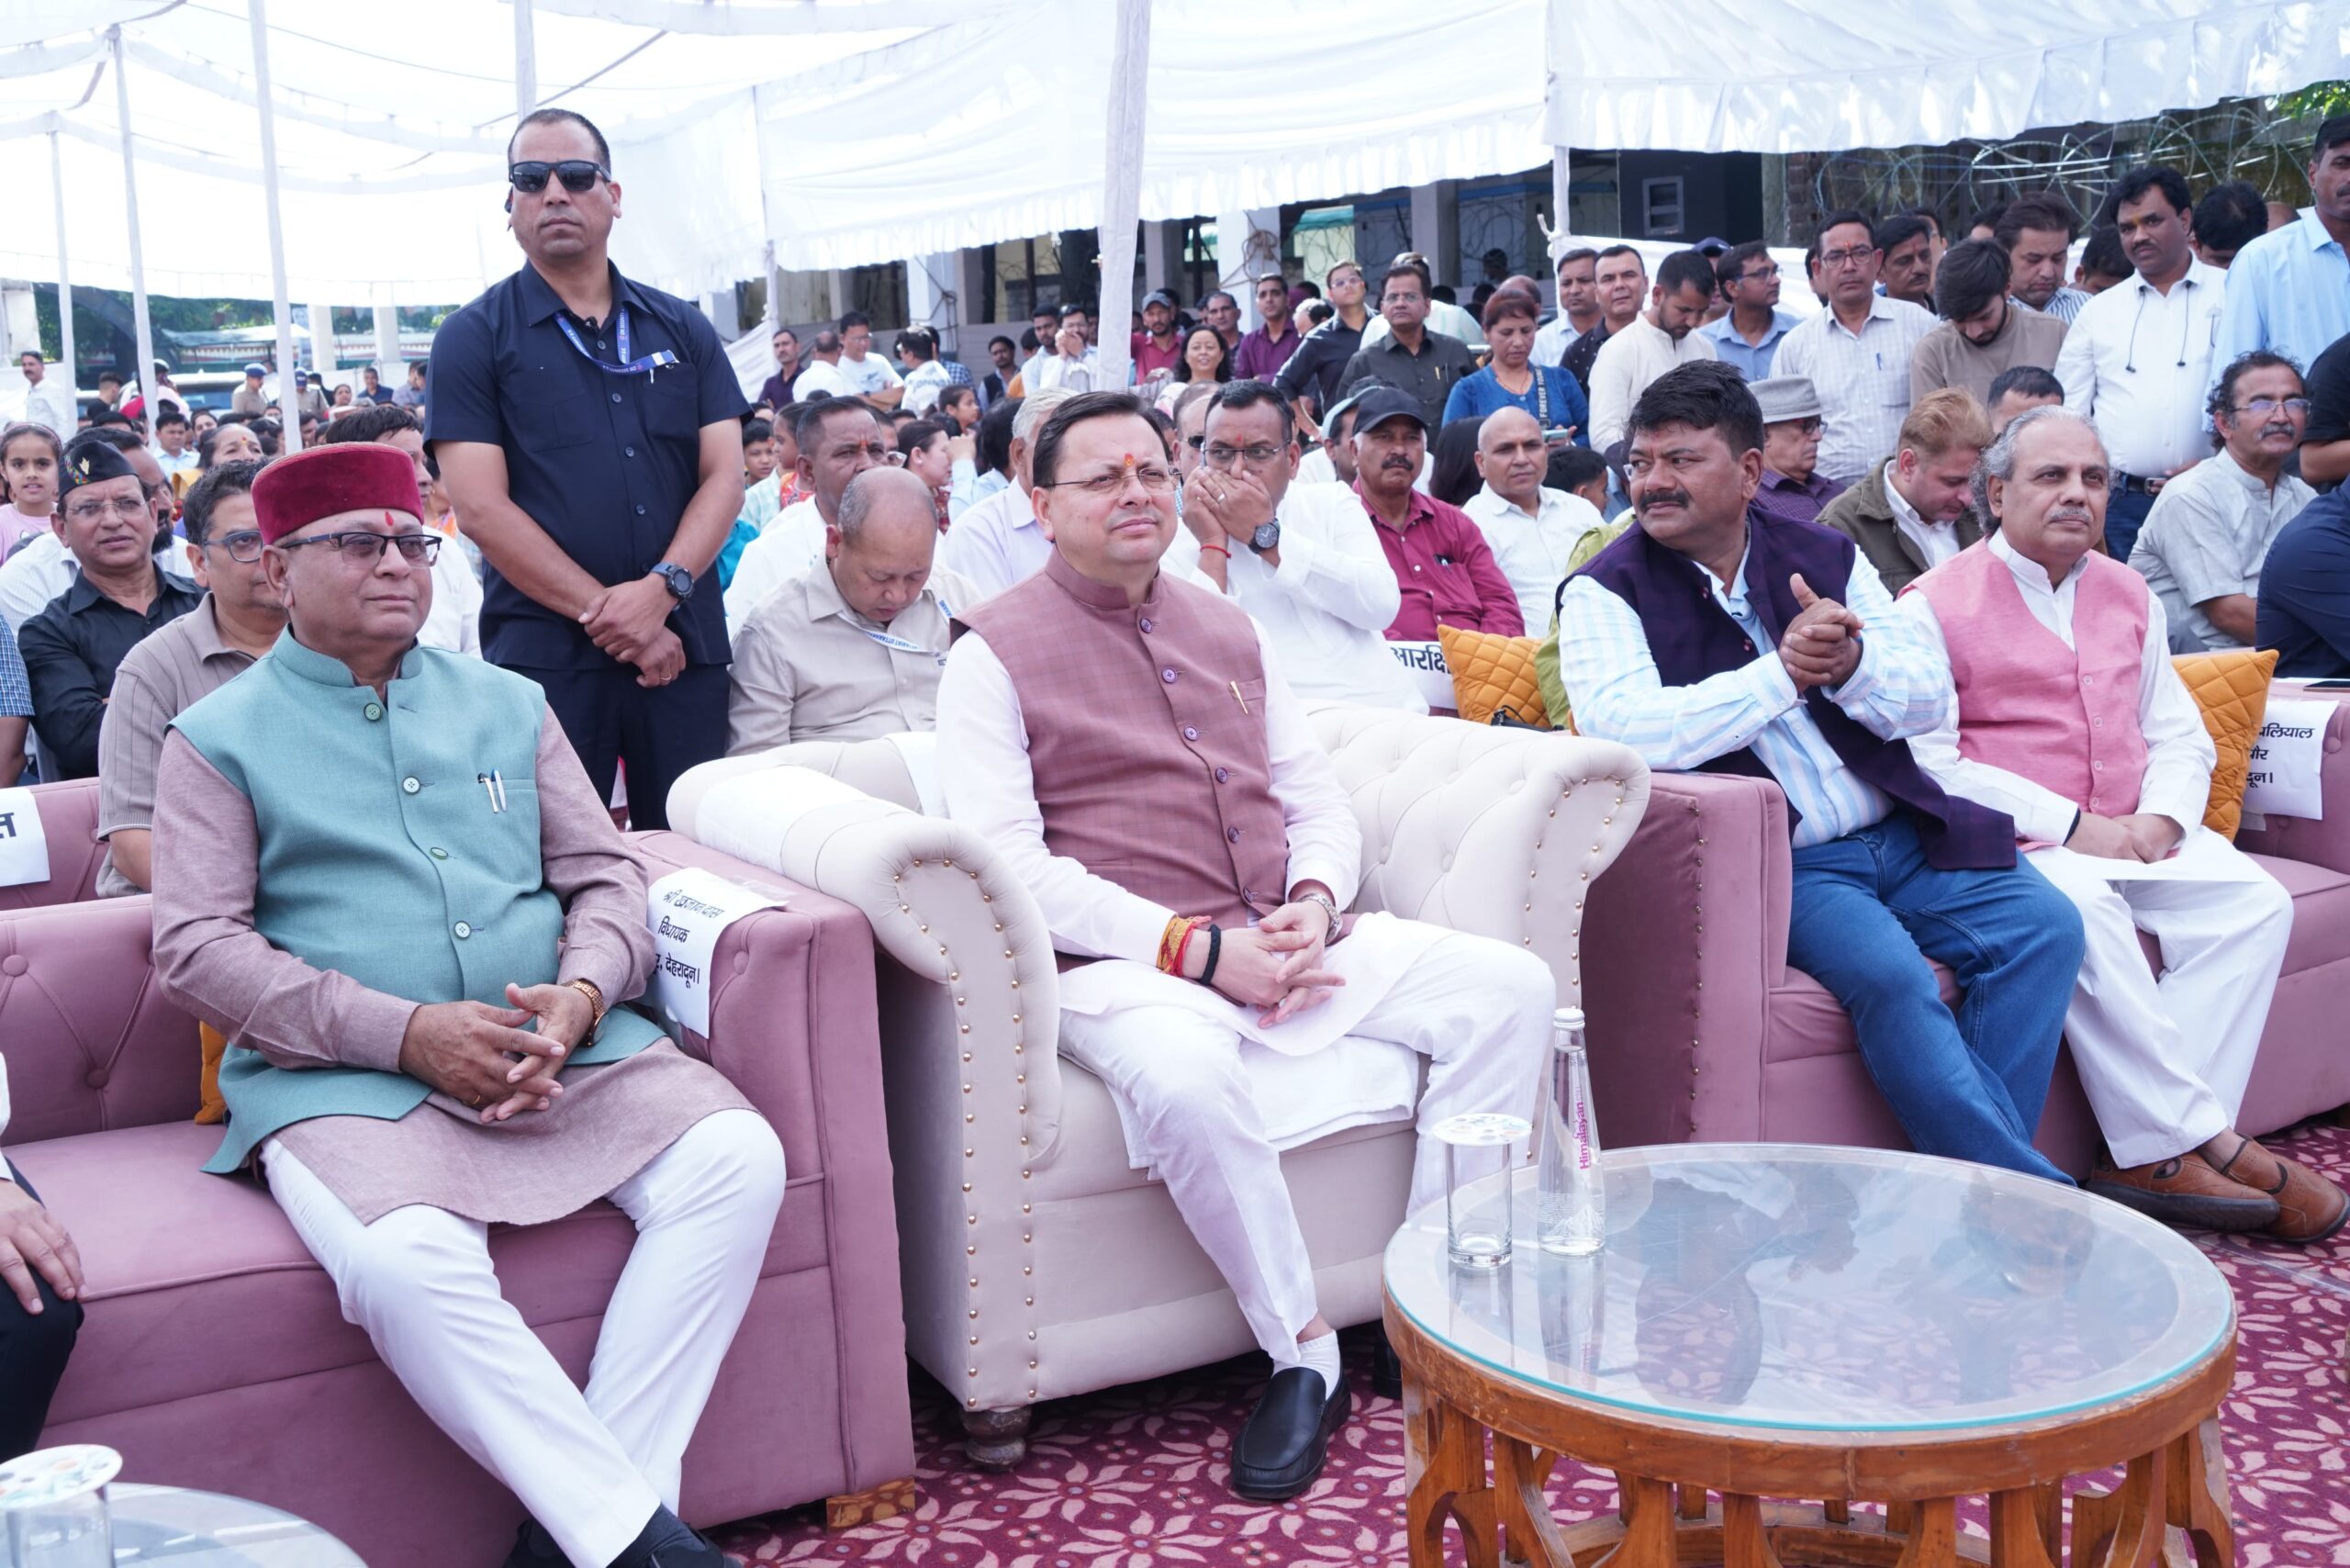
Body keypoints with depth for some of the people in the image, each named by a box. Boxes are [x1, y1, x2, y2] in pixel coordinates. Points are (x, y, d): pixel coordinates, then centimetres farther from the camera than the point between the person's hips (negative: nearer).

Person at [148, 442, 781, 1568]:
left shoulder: (506, 705, 20)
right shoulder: (218, 740, 9)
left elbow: (604, 874, 15)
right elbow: (196, 949, -2)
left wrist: (581, 992, -9)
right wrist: (408, 1032, -14)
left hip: (564, 1046, 4)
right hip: (346, 1080, -3)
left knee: (737, 1160, -22)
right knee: (408, 1262, -35)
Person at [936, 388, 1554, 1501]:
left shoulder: (1229, 634, 20)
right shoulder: (995, 652, 1)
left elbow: (1318, 798, 19)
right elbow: (1009, 861, -11)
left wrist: (1314, 902, -6)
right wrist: (1197, 949, -18)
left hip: (1283, 941, 6)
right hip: (1129, 965, -6)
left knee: (1511, 987, -12)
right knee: (1184, 1078, -39)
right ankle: (1303, 1352, -16)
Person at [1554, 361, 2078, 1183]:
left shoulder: (1825, 555, 11)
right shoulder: (1606, 591, -2)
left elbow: (1930, 699, 6)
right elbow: (1622, 729, -21)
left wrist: (1850, 665, -16)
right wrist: (1782, 674, -23)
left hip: (1903, 835, 6)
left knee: (2044, 926, -13)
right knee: (1889, 972, -28)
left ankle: (1976, 1179, -4)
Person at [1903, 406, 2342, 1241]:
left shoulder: (2127, 595, 19)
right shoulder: (1938, 603, -1)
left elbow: (2180, 735, 19)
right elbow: (1929, 762, -11)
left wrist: (2161, 817, -4)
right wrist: (2070, 826, -16)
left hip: (2129, 836, 6)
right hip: (2009, 845, -6)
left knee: (2254, 899, -19)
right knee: (2082, 905, -36)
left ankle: (2156, 1152, -23)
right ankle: (2204, 1137, -26)